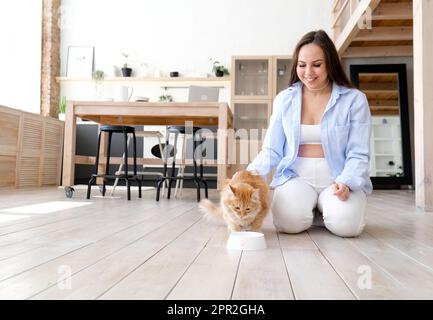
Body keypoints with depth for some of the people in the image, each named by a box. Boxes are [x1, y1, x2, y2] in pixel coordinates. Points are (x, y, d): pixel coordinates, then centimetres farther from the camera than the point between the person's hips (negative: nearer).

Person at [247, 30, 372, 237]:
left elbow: (358, 155, -4)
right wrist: (254, 171, -16)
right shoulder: (284, 99, 5)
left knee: (345, 224, -28)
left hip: (338, 178, 0)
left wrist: (346, 182, -23)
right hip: (296, 177, 1)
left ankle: (326, 207, 8)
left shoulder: (354, 99, -1)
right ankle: (310, 210, 8)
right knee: (289, 222, -27)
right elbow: (272, 150, 4)